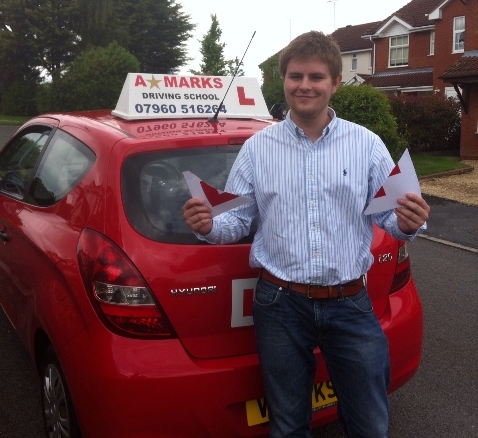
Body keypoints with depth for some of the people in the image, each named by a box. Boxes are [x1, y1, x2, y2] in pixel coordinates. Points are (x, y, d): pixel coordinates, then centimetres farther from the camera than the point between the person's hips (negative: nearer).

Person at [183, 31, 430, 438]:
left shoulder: (367, 144, 1)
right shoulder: (257, 147, 3)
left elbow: (390, 217, 1)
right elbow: (237, 221, 2)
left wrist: (407, 224, -21)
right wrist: (209, 226, -19)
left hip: (350, 304, 0)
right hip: (280, 305, 1)